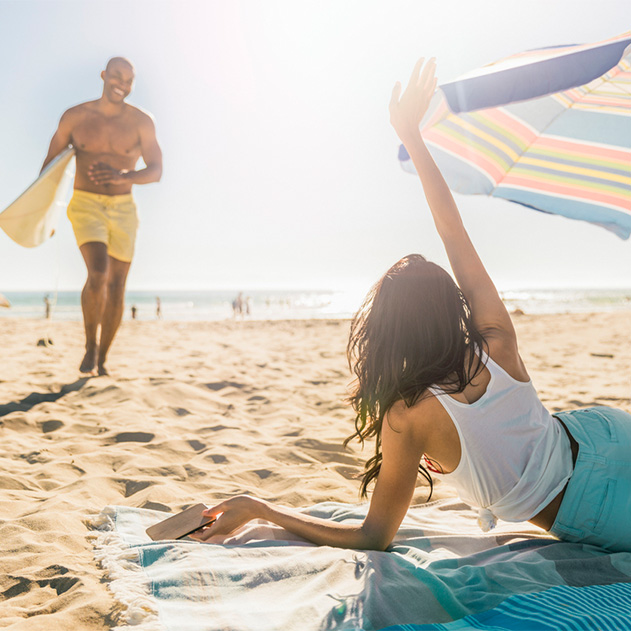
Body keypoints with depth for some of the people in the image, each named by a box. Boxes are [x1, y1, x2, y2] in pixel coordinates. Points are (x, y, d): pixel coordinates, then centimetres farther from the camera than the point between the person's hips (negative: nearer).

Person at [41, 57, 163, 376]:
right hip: (85, 205, -1)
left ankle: (102, 358, 21)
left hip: (123, 209, 2)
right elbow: (51, 162, 7)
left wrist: (123, 176, -28)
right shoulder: (75, 116, -2)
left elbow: (156, 171, -8)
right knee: (98, 274, -23)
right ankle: (90, 345, 0)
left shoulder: (142, 122, -3)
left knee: (116, 287, 4)